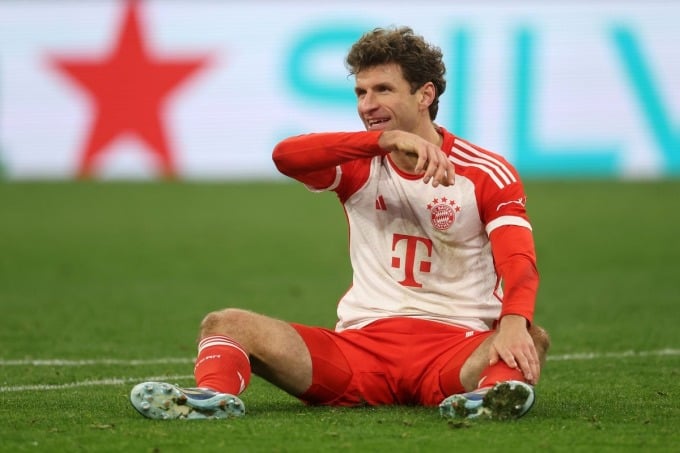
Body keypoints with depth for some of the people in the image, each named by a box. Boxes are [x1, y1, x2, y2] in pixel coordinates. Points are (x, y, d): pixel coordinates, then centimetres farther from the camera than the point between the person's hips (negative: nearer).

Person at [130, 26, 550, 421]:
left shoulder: (488, 174, 1)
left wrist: (514, 321, -39)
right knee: (225, 324, -16)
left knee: (531, 338, -35)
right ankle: (215, 395, -48)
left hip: (455, 351, -3)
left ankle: (494, 391, -68)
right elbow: (286, 155, -15)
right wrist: (389, 139, -29)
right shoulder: (359, 166, 7)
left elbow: (520, 262, -15)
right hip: (363, 344, 3)